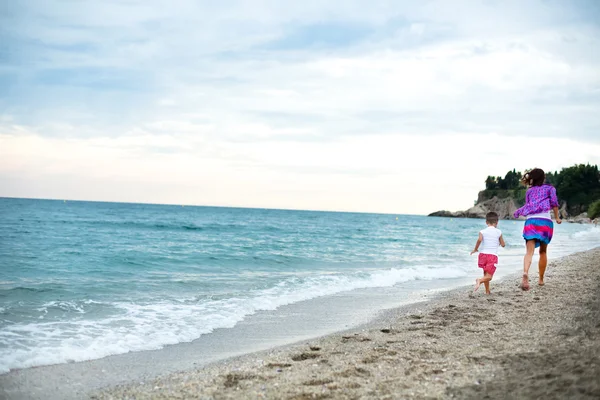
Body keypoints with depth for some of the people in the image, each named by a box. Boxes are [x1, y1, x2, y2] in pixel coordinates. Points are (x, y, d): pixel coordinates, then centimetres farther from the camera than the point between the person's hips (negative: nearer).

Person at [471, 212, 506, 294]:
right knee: (489, 276, -6)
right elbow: (503, 244, 9)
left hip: (483, 254, 2)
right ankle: (480, 280, -36)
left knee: (486, 274, 21)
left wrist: (475, 249, -6)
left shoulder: (483, 231, 1)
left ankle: (487, 291, 23)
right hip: (493, 255, -2)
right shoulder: (498, 232, 3)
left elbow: (479, 239, -19)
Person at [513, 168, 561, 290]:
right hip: (545, 221, -1)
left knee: (529, 251, -12)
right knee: (543, 251, 16)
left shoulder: (529, 191, 19)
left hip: (530, 221, 1)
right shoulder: (550, 188, 14)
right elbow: (554, 202, 0)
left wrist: (517, 213, 31)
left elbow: (528, 206, 13)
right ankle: (541, 279, 23)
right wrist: (557, 217, 8)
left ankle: (525, 273, -38)